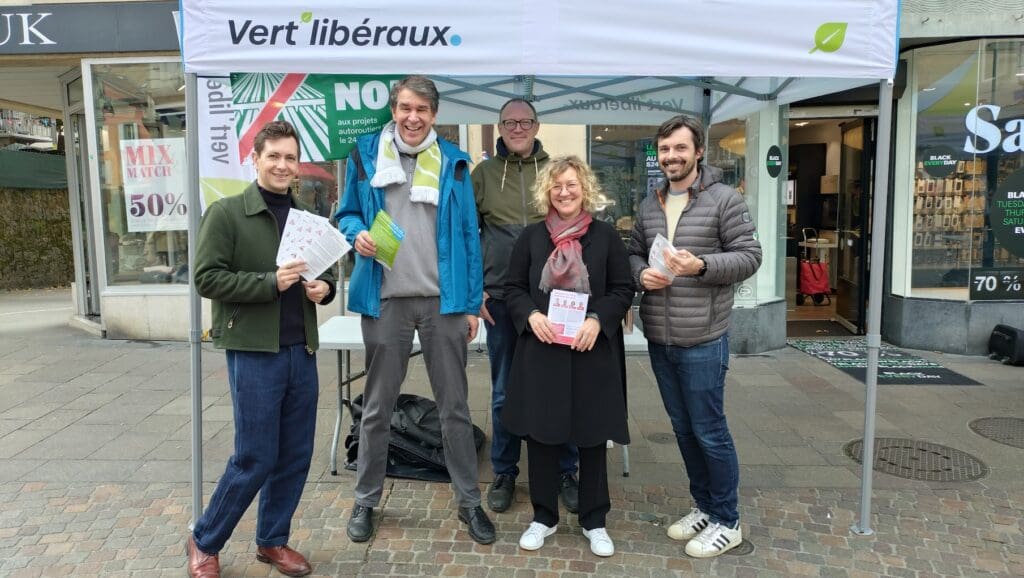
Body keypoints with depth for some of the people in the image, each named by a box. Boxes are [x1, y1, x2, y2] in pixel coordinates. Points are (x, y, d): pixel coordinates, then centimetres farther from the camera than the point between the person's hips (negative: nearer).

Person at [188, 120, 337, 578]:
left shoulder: (307, 217, 11)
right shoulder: (225, 213, -4)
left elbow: (324, 272, 20)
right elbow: (206, 278, -10)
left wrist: (323, 287, -3)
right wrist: (271, 282, -20)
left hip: (302, 352, 5)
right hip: (253, 352, -5)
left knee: (295, 456, 11)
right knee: (255, 458, 1)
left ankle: (272, 541, 30)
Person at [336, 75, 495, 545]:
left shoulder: (453, 162, 5)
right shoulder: (365, 155, 5)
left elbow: (468, 234, 5)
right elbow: (347, 213, 13)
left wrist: (471, 303, 0)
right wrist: (356, 234, -12)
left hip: (443, 299, 0)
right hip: (385, 299, 0)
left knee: (454, 406, 8)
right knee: (377, 407, 11)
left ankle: (469, 501, 22)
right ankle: (365, 501, 27)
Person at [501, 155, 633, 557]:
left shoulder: (605, 235, 3)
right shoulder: (531, 236, 6)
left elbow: (623, 289, 3)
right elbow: (513, 288, 7)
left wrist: (597, 320, -14)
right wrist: (531, 315, -13)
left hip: (592, 351, -1)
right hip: (540, 350, 1)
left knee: (592, 436, 9)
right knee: (541, 434, 8)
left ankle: (594, 521, 26)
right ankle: (543, 517, 27)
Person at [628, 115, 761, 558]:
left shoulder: (725, 199, -6)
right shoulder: (649, 205, 11)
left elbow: (750, 256, -8)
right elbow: (633, 252, 17)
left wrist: (701, 266, -23)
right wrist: (641, 273, -5)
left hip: (702, 342, -6)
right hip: (658, 341, 6)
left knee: (710, 432, 3)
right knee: (683, 429, 16)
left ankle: (727, 522, 21)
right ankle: (704, 507, 34)